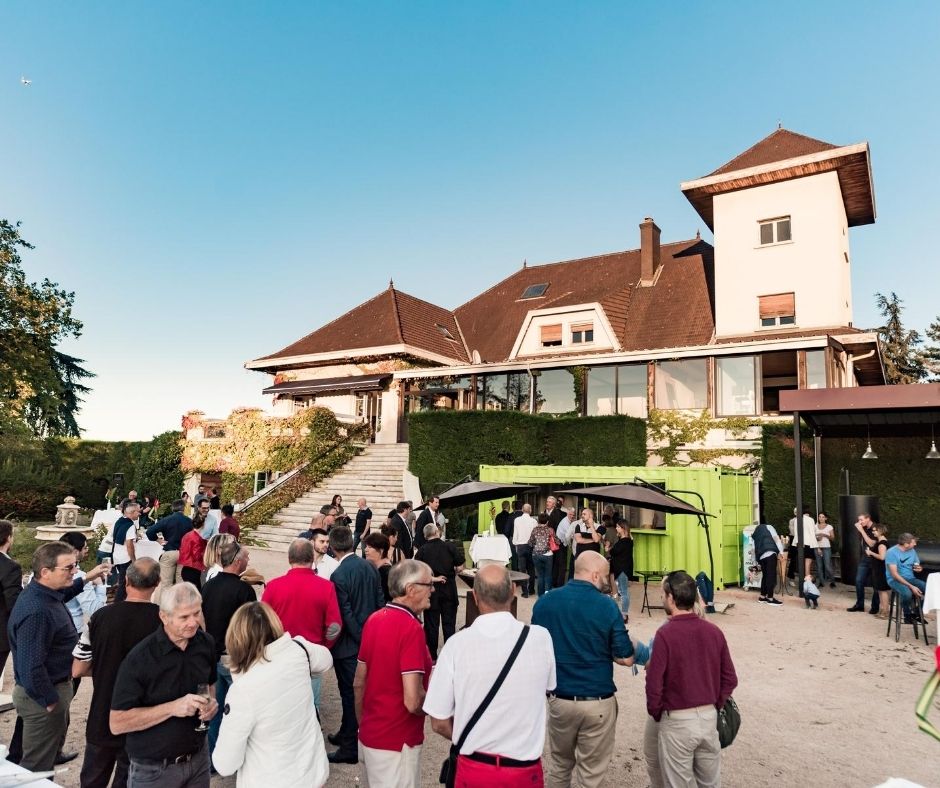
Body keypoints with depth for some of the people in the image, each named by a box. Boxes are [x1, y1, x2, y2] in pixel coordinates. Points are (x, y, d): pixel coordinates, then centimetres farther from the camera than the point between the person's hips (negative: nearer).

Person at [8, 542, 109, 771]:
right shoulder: (36, 612, -33)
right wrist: (50, 701, -20)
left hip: (55, 686, 10)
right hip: (43, 698, -10)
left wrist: (85, 579, 23)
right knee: (37, 766, 7)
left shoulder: (44, 592, -2)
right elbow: (30, 666, -30)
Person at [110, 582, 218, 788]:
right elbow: (117, 723, -18)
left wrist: (211, 701, -8)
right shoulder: (140, 658, -21)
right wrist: (172, 708, -27)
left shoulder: (206, 643, -6)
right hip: (153, 769, -4)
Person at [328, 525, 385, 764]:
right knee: (359, 690, 19)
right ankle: (347, 733, 36)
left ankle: (350, 747, 16)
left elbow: (345, 615, -19)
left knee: (350, 693, 5)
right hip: (369, 638, 7)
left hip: (350, 643, -7)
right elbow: (380, 602, 4)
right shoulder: (369, 567, -2)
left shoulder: (338, 576, -21)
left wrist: (360, 638, -6)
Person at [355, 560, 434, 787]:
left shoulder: (374, 619, 0)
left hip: (369, 735, 8)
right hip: (397, 742, -8)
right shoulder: (411, 628, -24)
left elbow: (359, 683, 9)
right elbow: (413, 701, -28)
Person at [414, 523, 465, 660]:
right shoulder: (450, 546, -6)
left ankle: (432, 655, 18)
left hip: (431, 591, 0)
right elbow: (460, 568, -6)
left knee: (431, 624, 11)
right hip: (449, 589, 0)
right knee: (449, 623, 12)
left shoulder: (422, 550, -7)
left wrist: (432, 578, -7)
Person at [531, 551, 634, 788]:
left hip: (559, 698, 3)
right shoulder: (606, 605, -13)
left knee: (559, 765, 23)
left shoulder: (544, 602, -5)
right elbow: (626, 658, -8)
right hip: (598, 702, -3)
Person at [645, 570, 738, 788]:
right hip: (709, 717, 5)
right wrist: (714, 706, 16)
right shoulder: (714, 631, -3)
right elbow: (730, 679, 5)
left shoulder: (666, 633, -20)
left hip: (677, 721, -5)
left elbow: (654, 683, -18)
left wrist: (656, 714, -1)